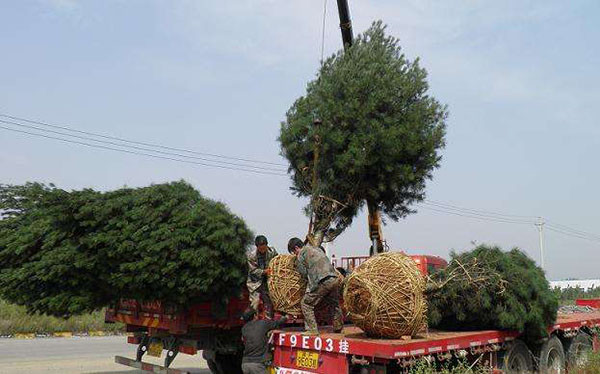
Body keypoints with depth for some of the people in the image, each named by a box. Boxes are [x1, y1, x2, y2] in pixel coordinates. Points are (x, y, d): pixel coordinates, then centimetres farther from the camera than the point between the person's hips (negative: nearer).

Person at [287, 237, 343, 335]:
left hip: (322, 282, -7)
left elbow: (304, 273, 4)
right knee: (334, 304, 25)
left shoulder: (301, 255, 5)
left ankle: (312, 330, 3)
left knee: (306, 304, 5)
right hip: (334, 278, 8)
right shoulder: (316, 248, 26)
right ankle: (338, 328, 35)